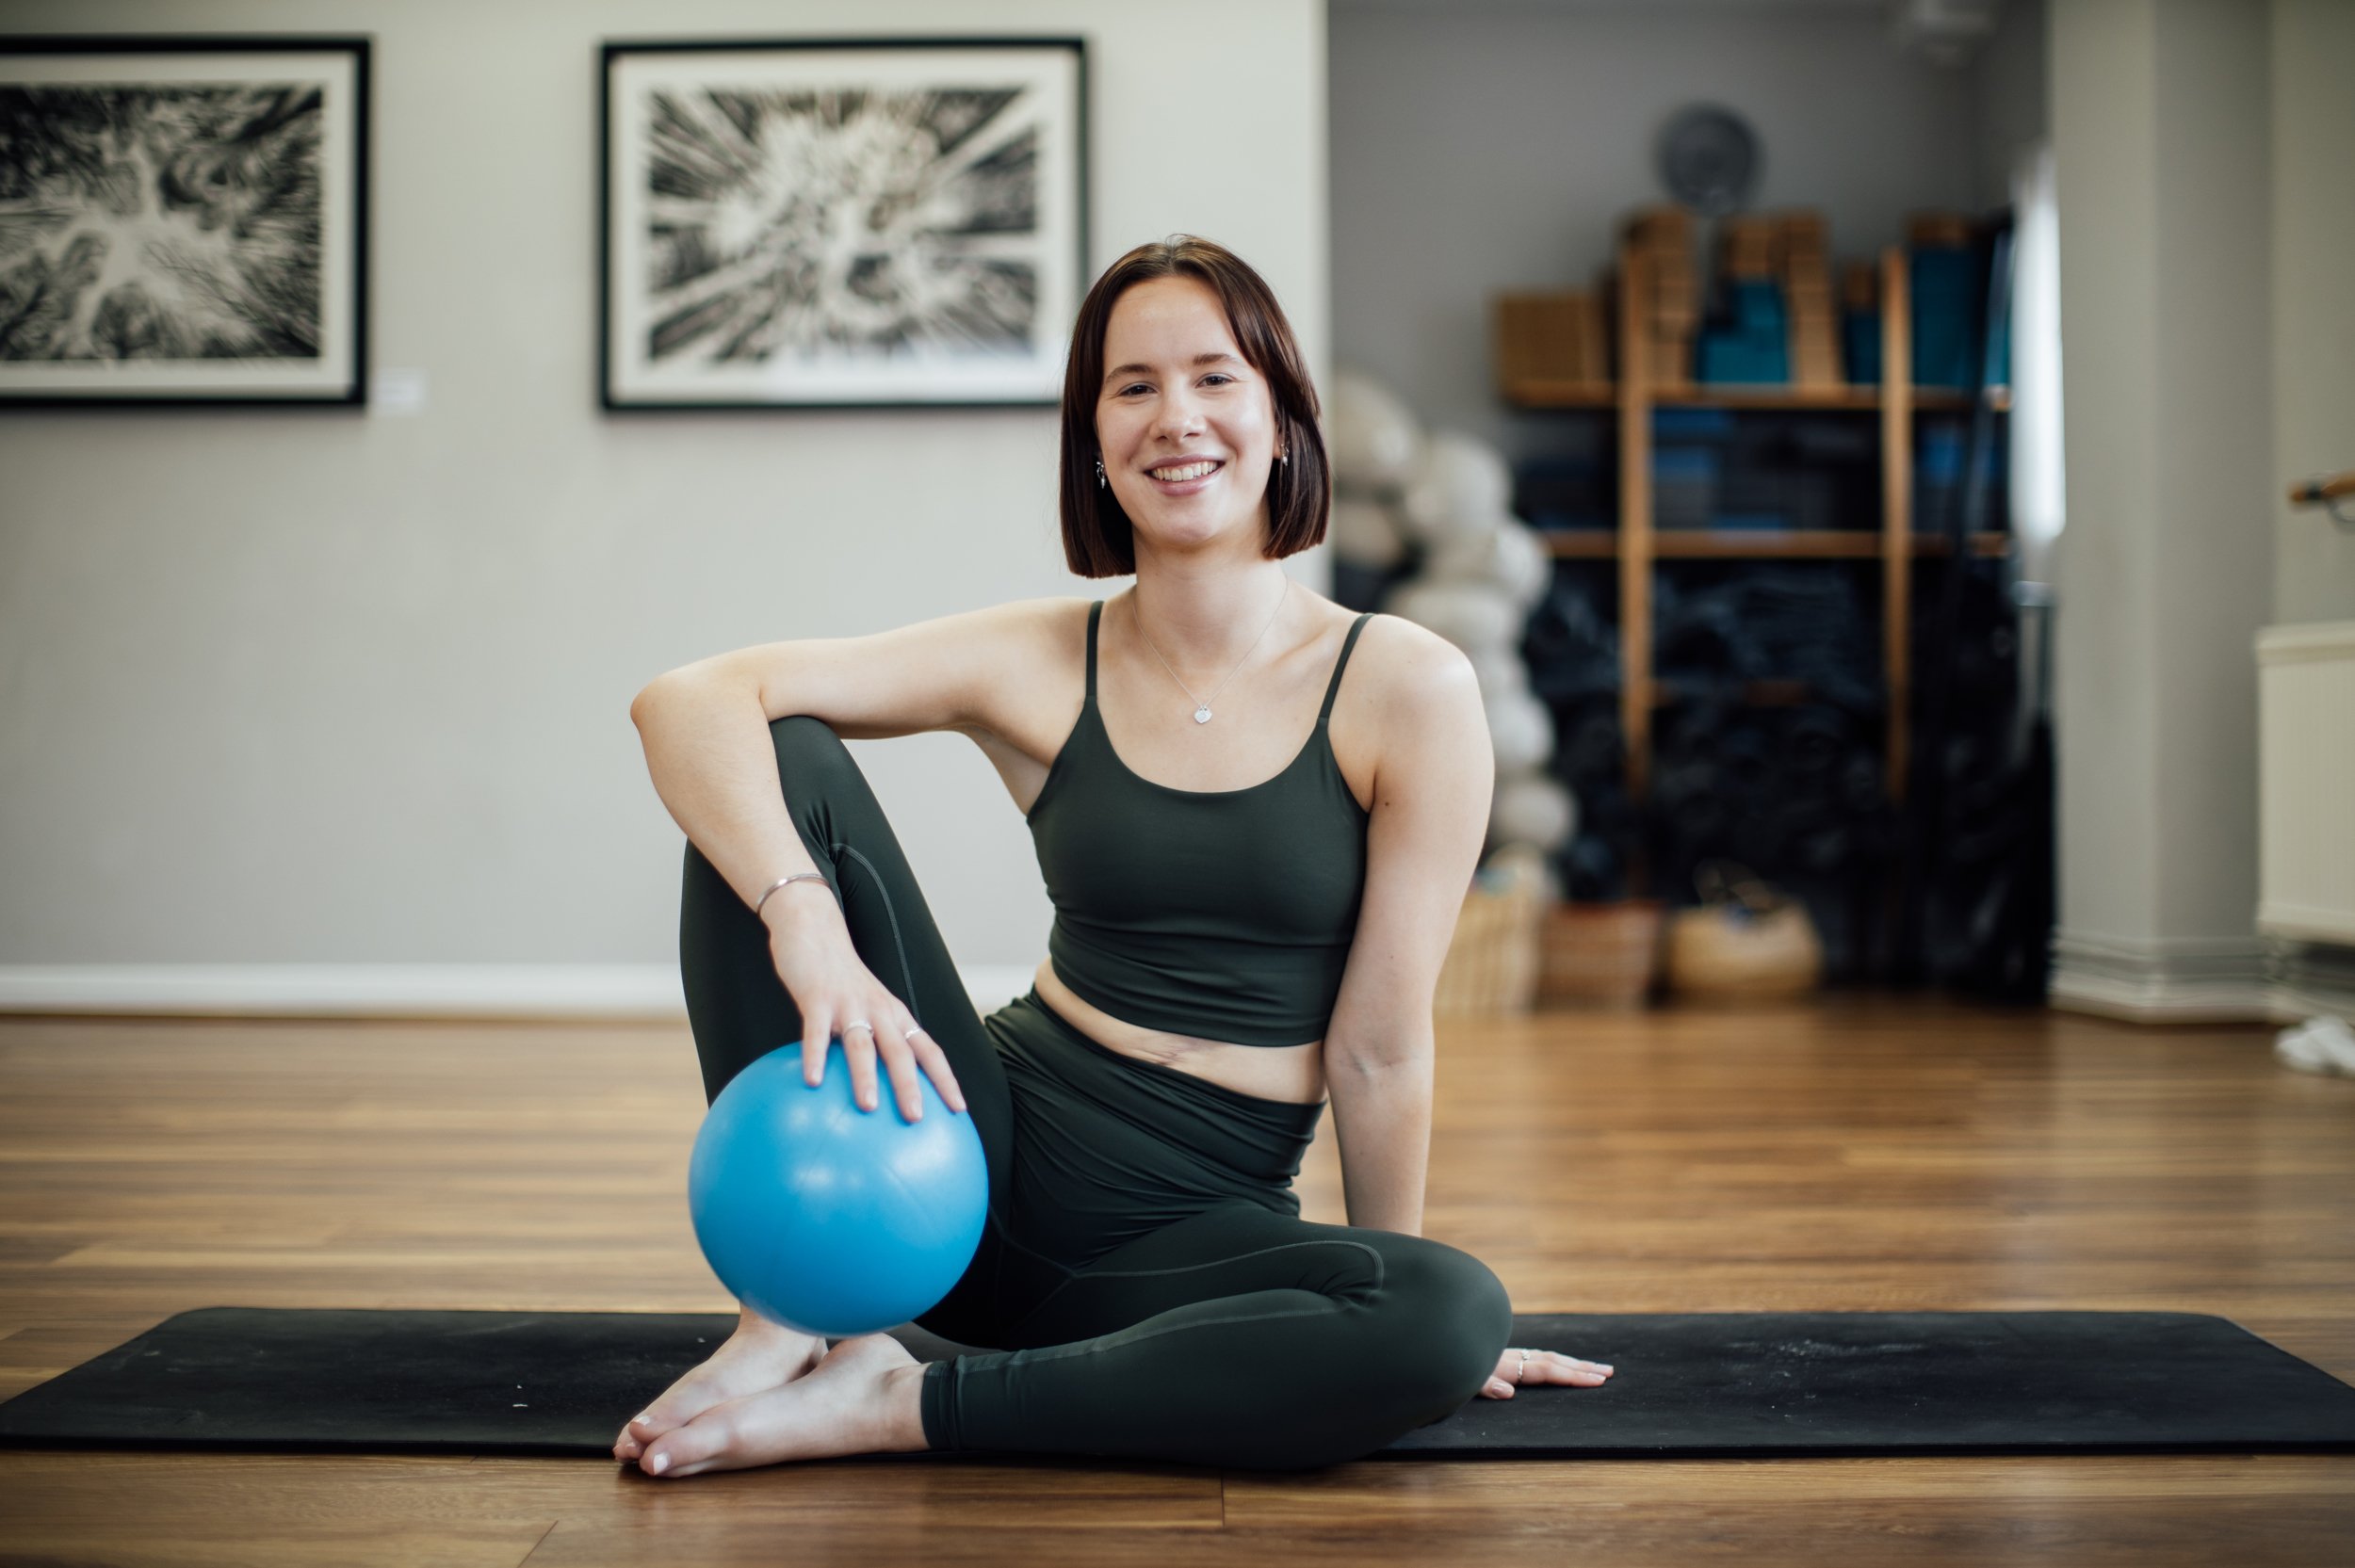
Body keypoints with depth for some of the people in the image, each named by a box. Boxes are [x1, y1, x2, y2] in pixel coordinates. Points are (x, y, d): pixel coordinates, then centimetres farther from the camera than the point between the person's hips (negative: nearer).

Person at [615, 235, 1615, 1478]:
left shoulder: (1409, 692, -9)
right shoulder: (1039, 666, -3)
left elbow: (1379, 1050, -7)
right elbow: (688, 699, -14)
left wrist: (1398, 1319, 2)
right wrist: (805, 921, -32)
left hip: (1201, 1225, -1)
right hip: (992, 1153, 1)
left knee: (1460, 1316, -34)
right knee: (774, 763, -14)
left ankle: (894, 1409, -22)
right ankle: (803, 1313, -15)